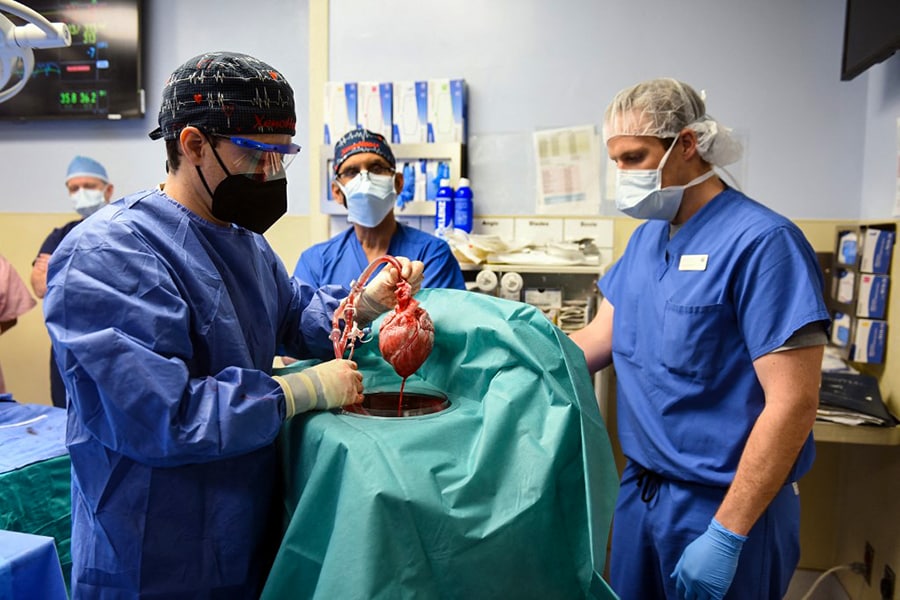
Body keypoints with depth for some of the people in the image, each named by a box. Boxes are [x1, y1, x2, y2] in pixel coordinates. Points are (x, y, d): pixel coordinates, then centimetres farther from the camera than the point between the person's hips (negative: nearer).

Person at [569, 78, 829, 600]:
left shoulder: (761, 242, -18)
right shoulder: (647, 237, 6)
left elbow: (792, 403, -22)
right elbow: (599, 340, 7)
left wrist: (726, 537, -22)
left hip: (726, 502, -7)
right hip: (642, 487, 7)